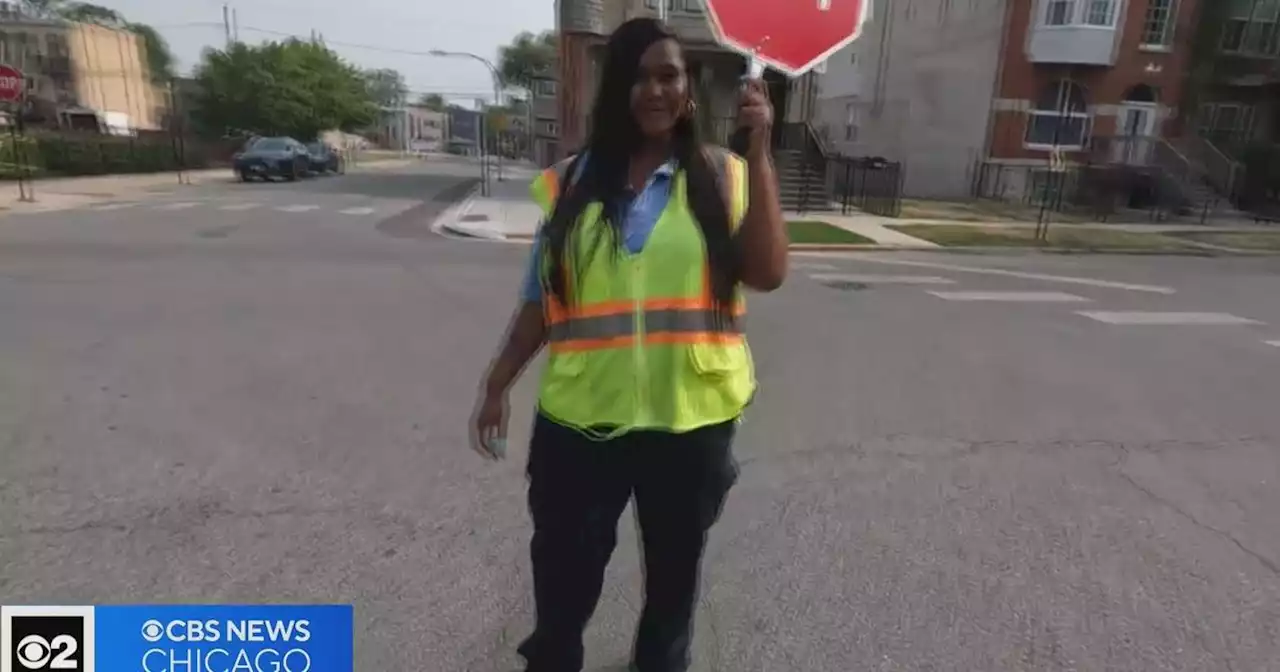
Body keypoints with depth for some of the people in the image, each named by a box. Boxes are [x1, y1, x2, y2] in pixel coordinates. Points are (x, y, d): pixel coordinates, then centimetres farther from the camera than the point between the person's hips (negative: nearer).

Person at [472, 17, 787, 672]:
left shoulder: (721, 175, 0)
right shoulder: (572, 182, 1)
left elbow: (767, 273, -13)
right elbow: (541, 300, 5)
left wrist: (759, 153, -15)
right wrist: (497, 383, 7)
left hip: (691, 415, 1)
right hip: (581, 415, 0)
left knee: (675, 563, 21)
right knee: (564, 567, 14)